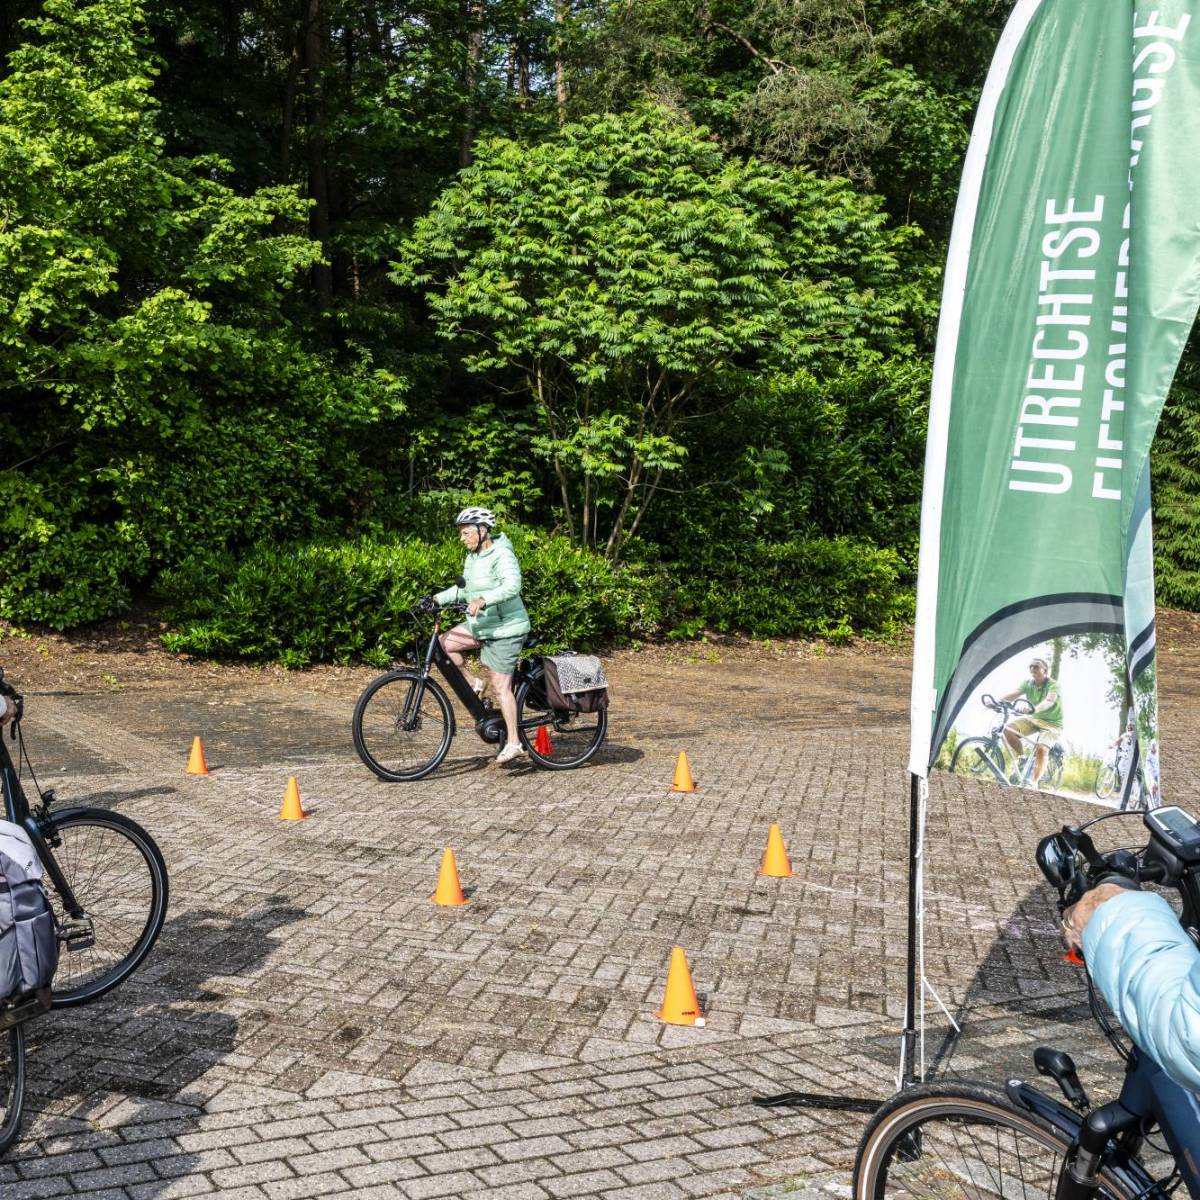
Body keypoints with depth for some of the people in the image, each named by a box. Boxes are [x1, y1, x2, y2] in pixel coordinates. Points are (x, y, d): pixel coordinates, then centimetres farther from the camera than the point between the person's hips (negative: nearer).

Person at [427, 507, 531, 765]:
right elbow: (464, 589, 17)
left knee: (501, 686, -7)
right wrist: (438, 598, 4)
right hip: (481, 625, 9)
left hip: (505, 629, -9)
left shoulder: (502, 555, -19)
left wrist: (483, 600, -47)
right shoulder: (473, 557, 9)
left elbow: (512, 585, -35)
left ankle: (514, 743, 0)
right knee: (444, 643, 0)